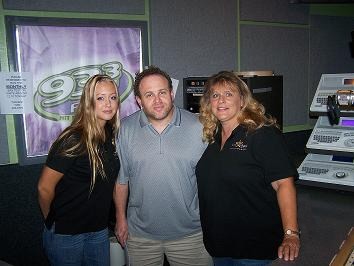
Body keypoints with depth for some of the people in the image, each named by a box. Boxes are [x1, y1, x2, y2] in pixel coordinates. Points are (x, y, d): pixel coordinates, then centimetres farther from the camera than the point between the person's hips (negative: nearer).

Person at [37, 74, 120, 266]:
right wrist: (52, 222, -1)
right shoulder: (73, 140, -23)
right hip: (65, 234, -6)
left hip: (99, 231, 6)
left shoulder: (112, 134, -2)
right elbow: (45, 188, -16)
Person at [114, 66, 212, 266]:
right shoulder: (125, 129, -3)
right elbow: (121, 178, 5)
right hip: (140, 234, 1)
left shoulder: (198, 127, -7)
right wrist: (121, 218, 7)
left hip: (190, 233, -1)